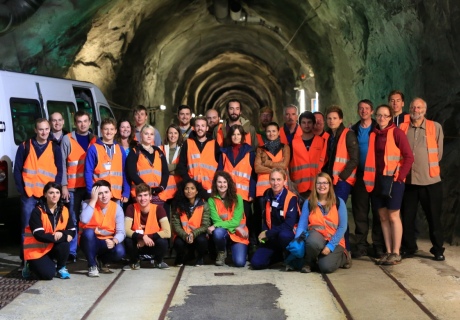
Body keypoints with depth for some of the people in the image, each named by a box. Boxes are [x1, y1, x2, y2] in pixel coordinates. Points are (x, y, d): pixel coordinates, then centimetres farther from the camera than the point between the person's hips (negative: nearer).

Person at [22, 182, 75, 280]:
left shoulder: (64, 210, -2)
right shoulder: (37, 211, -18)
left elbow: (72, 231, -5)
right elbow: (39, 235, -27)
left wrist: (62, 234, -27)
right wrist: (60, 236, -28)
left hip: (53, 247, 5)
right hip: (37, 249, -5)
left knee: (64, 244, -29)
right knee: (48, 274, -24)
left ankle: (60, 268, -1)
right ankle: (31, 265, 10)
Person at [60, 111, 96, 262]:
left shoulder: (95, 140, 12)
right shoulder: (67, 139, 3)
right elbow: (62, 163, 0)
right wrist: (64, 186, -7)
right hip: (74, 187, -3)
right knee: (73, 220, -2)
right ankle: (72, 253, 2)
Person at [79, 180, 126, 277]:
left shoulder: (117, 208, -8)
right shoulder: (88, 204, -12)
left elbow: (121, 232, -12)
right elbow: (84, 220, -34)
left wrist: (114, 241, -34)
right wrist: (93, 200, -28)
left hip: (107, 242, 1)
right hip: (90, 242, -1)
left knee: (119, 251, -29)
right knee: (88, 232, -34)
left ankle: (101, 261, 8)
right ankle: (92, 265, -12)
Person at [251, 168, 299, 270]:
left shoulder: (291, 198, -16)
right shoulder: (267, 194, 2)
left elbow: (289, 225, -24)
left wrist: (267, 234, -18)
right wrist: (264, 233, -5)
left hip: (287, 235, -4)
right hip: (271, 238, 5)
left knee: (283, 235, -41)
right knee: (256, 263, -14)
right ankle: (279, 255, 15)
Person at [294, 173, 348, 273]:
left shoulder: (339, 202, -1)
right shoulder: (308, 203, 2)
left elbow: (342, 227, -5)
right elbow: (302, 225, -3)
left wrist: (330, 245, -17)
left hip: (334, 242, 0)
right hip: (316, 238, 0)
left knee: (326, 267, -26)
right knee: (313, 240, -38)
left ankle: (343, 257, 10)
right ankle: (309, 263, -5)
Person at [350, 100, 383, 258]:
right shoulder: (353, 130, 10)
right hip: (359, 176, 2)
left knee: (378, 211, 1)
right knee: (359, 212, 3)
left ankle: (379, 246, 7)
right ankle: (361, 245, 10)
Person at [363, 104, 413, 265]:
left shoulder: (396, 132, -6)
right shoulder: (373, 134, 10)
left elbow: (409, 157, -10)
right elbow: (371, 158, 11)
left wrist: (398, 176, -14)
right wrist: (370, 178, 2)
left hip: (393, 180, -5)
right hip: (377, 180, 5)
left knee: (393, 216, -1)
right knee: (383, 217, 8)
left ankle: (396, 253, 6)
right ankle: (388, 252, 14)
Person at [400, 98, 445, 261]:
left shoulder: (435, 127, 3)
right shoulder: (402, 128, 5)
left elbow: (439, 152, 8)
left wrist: (429, 167, 10)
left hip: (430, 180, -1)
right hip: (408, 180, 2)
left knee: (434, 217, 4)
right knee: (407, 217, 8)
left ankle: (438, 249, 15)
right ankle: (409, 247, 22)